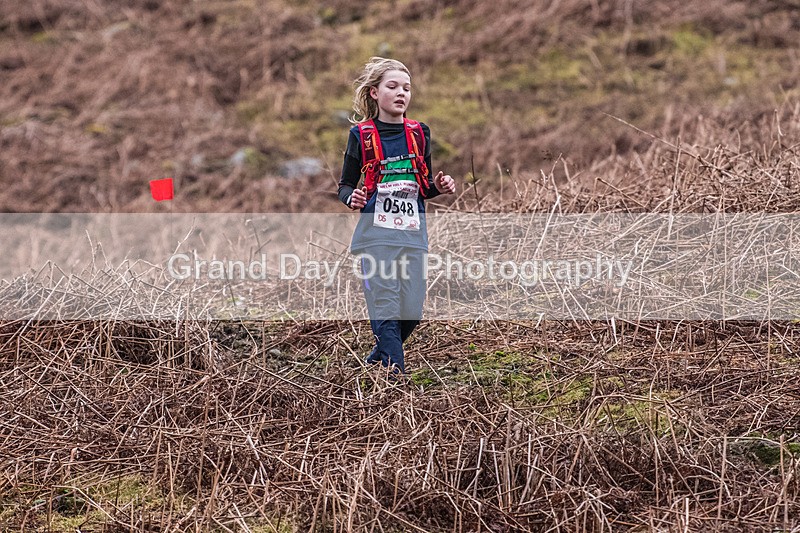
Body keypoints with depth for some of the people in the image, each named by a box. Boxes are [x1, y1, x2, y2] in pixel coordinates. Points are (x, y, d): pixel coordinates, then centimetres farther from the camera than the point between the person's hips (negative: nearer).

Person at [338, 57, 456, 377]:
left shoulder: (419, 134, 11)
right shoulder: (361, 135, 0)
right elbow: (345, 185, 6)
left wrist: (439, 187, -1)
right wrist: (351, 199, -15)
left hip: (413, 232, 4)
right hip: (376, 232, -4)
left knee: (411, 313, 4)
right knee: (386, 310, -10)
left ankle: (375, 361, 27)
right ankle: (396, 375, -6)